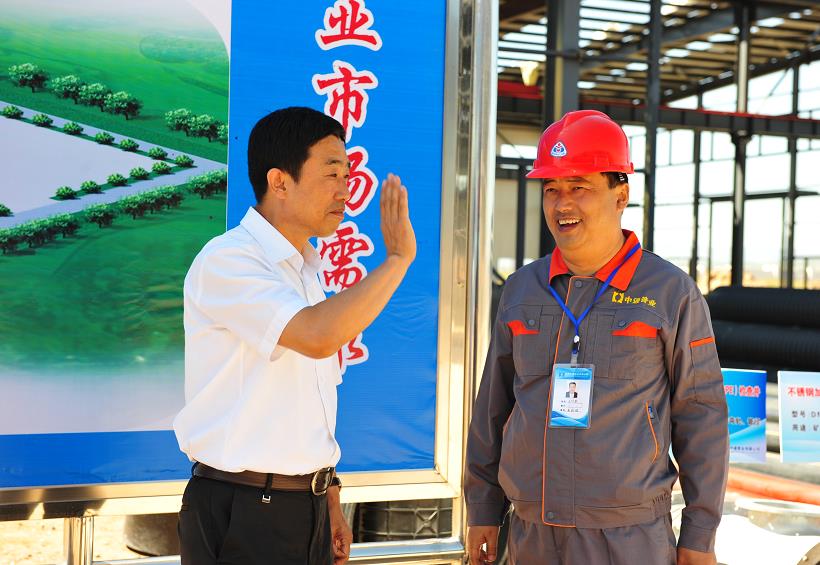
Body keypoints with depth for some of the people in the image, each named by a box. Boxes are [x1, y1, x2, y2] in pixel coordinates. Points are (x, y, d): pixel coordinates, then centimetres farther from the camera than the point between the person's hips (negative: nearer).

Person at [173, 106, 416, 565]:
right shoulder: (226, 260, -14)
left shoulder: (308, 269, 11)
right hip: (240, 511, -7)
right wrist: (398, 256, -19)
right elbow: (318, 336, -29)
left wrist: (330, 501, 16)